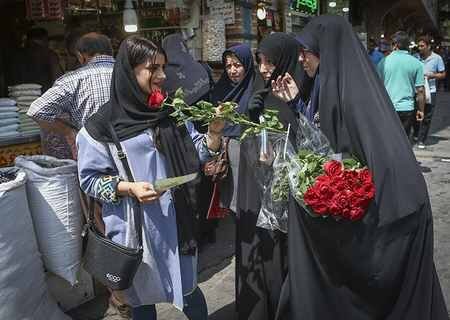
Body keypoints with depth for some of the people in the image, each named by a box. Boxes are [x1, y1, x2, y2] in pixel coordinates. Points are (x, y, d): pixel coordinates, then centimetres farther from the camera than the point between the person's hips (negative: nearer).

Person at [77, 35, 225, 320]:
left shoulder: (170, 112, 3)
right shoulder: (103, 125, -10)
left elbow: (196, 155, 4)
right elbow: (90, 178, -7)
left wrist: (214, 133, -14)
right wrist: (129, 188, -21)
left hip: (177, 220, 3)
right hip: (135, 226, -3)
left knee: (187, 287, 15)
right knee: (142, 296, 15)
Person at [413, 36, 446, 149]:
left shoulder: (437, 58, -2)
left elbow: (443, 75, 3)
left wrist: (431, 76, -14)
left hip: (430, 91, -2)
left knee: (426, 118, 0)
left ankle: (421, 140, 8)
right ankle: (416, 135, 31)